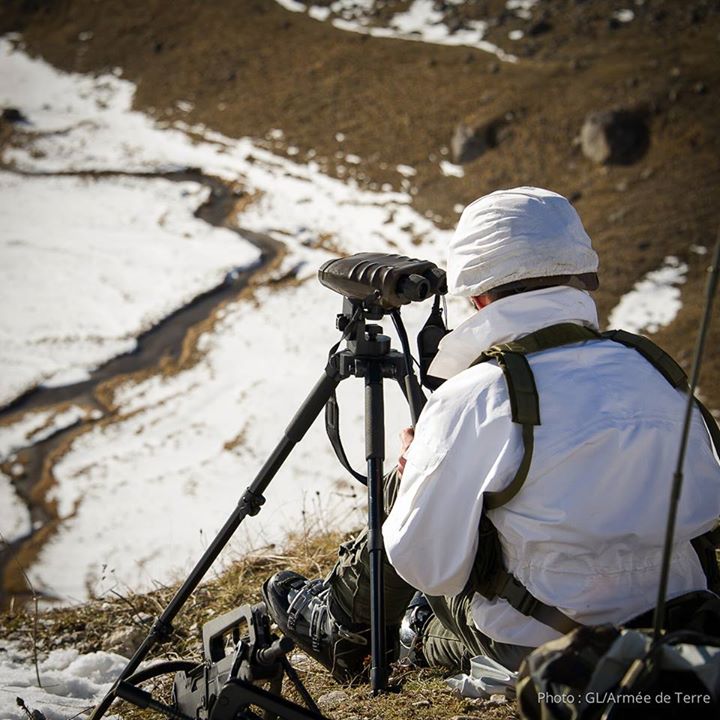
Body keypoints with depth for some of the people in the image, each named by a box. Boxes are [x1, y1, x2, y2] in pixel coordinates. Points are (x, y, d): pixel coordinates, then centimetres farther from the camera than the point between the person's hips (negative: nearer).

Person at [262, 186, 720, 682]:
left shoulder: (472, 400, -20)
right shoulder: (653, 369, -4)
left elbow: (426, 565, -15)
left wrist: (410, 475, 6)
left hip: (542, 653, -5)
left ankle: (336, 625, 45)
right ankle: (433, 634, 47)